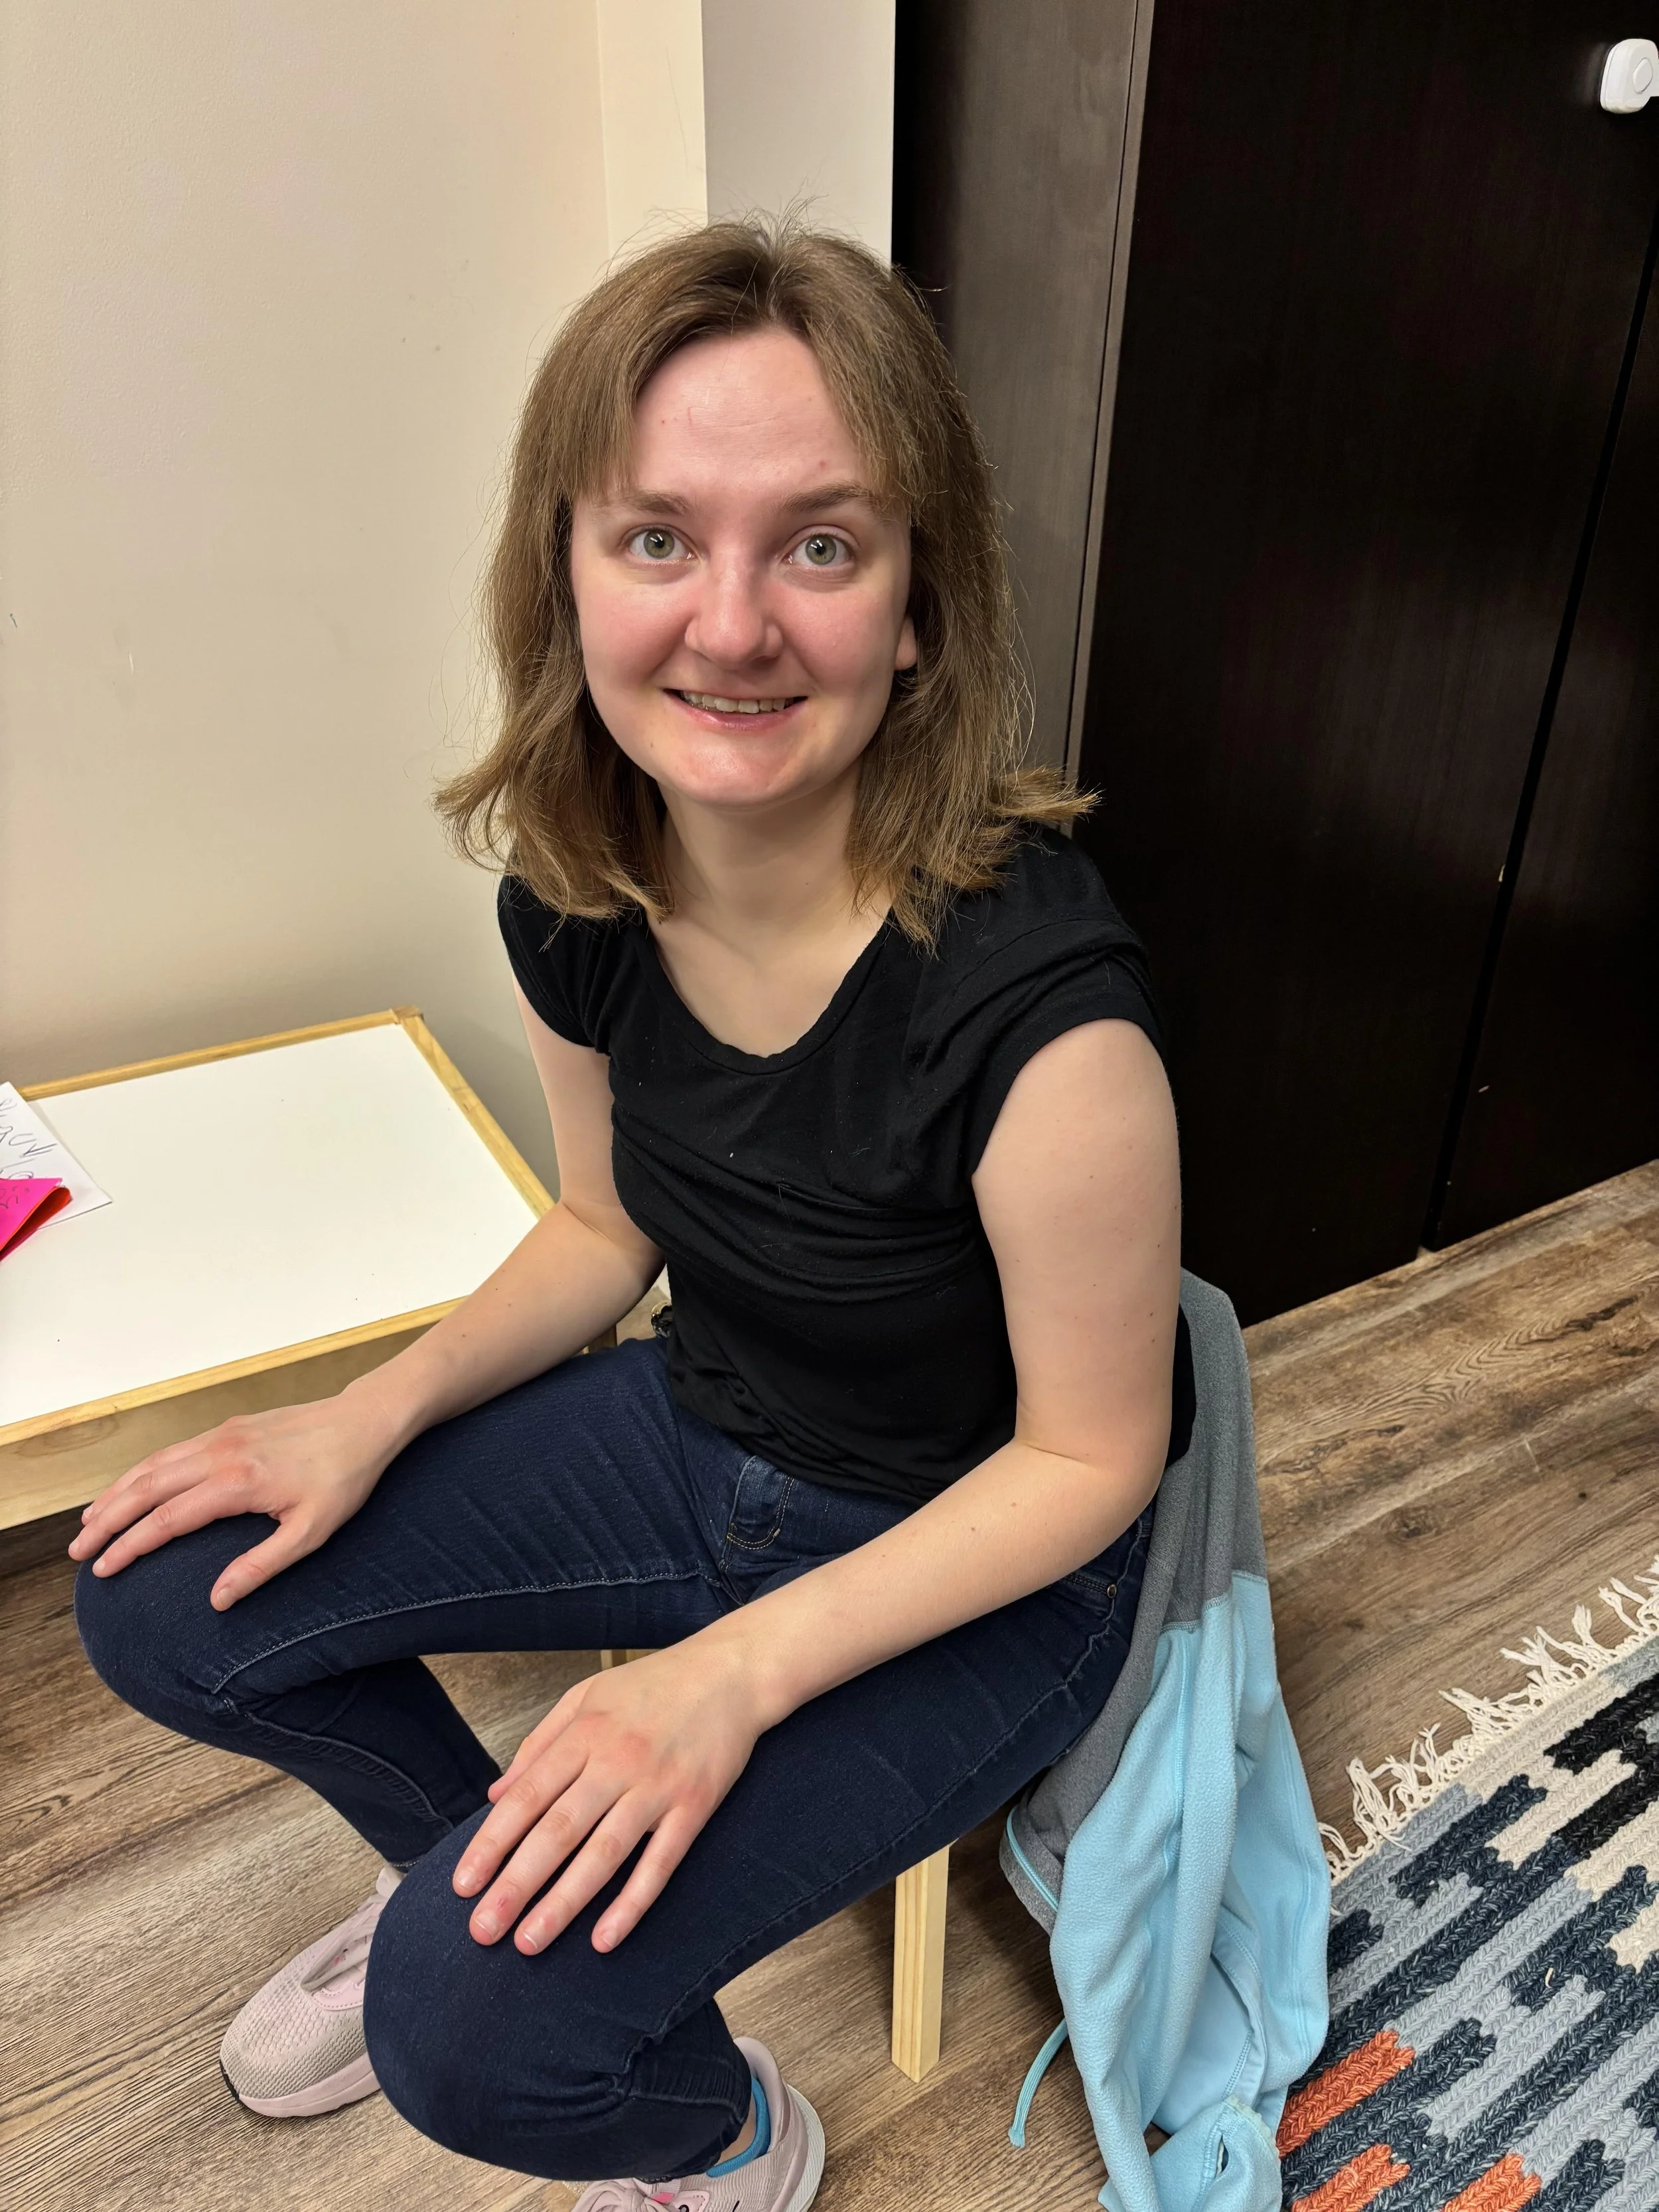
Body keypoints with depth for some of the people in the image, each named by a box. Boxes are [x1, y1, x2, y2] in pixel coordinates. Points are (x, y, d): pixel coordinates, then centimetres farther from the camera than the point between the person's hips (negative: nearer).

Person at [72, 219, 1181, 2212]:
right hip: (698, 1434, 6)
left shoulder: (1031, 1001, -33)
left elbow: (1088, 1457, -19)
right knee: (163, 1603, 2)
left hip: (970, 1567, -5)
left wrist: (736, 1671, -24)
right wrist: (376, 1414, -7)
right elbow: (609, 1226, 5)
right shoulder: (575, 893, -13)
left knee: (476, 2036, -17)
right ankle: (479, 1876, 31)